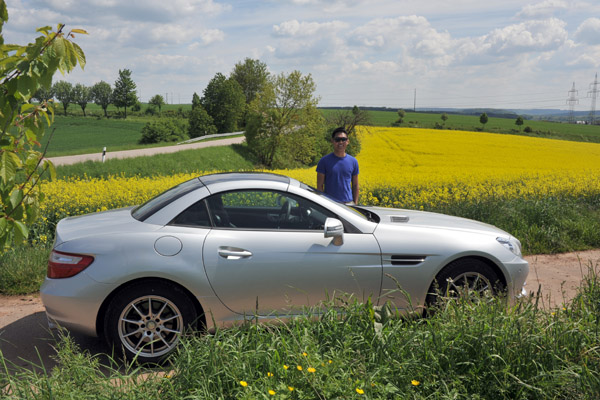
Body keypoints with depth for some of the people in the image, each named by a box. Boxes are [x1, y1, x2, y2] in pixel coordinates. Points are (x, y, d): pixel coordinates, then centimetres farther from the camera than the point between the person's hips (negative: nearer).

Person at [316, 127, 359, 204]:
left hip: (348, 204, 3)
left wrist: (355, 204, 6)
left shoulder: (353, 161, 7)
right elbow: (319, 186, -2)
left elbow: (355, 186, 11)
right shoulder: (324, 161, -2)